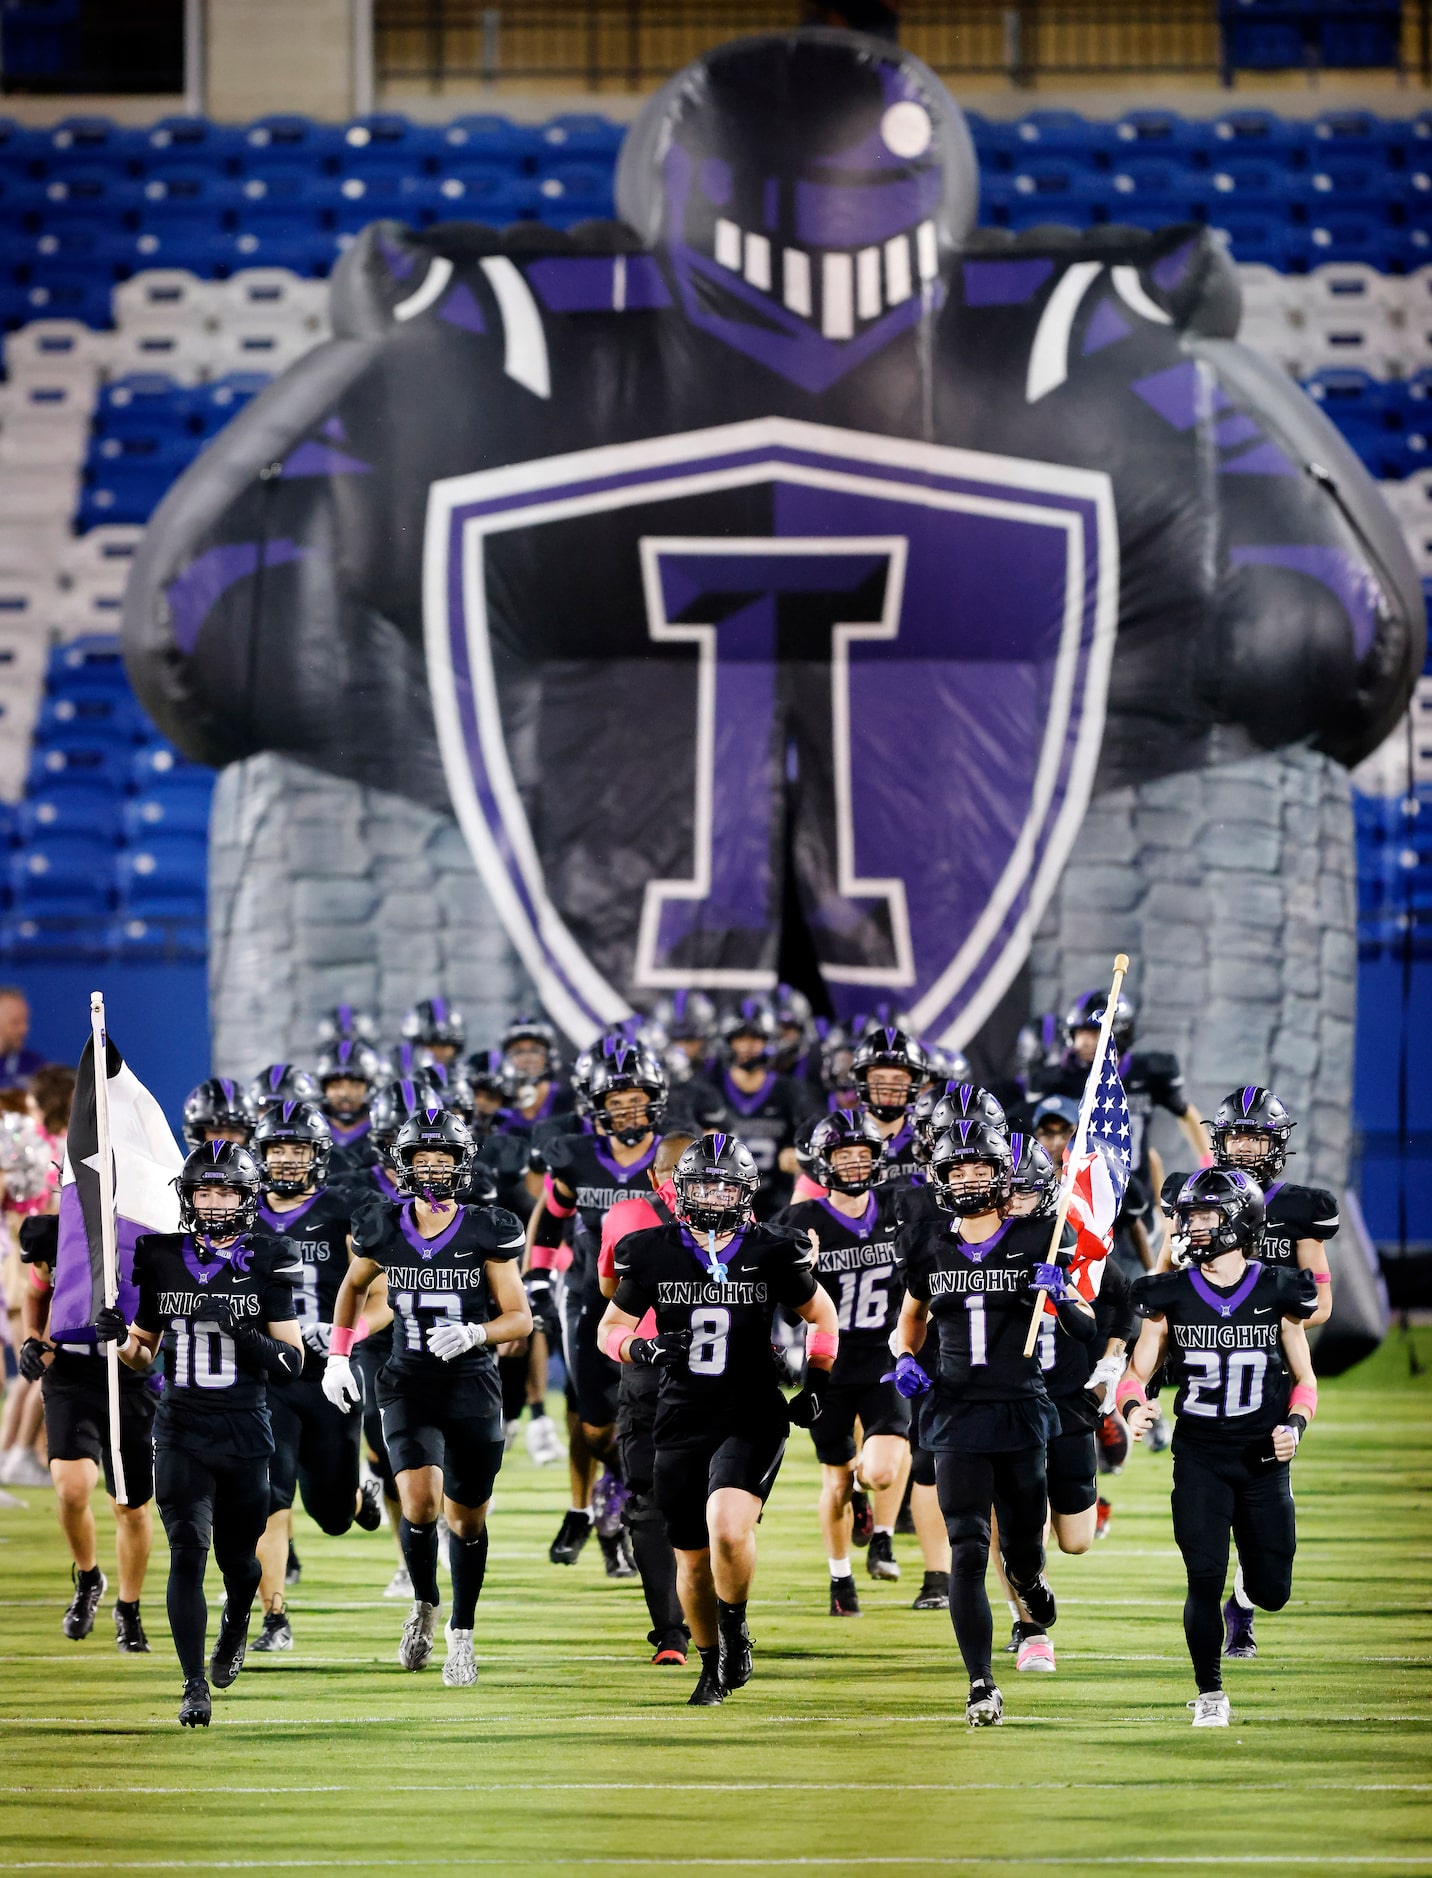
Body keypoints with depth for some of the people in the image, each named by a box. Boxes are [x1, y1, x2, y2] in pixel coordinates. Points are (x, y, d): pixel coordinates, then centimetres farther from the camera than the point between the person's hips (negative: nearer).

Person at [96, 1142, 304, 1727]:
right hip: (180, 1431, 1)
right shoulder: (161, 1259, 5)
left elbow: (293, 1360, -2)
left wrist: (244, 1334, -19)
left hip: (244, 1431, -1)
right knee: (188, 1551, -12)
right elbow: (143, 1355, 14)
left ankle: (235, 1629, 45)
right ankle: (195, 1687, -11)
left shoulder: (266, 1263, -1)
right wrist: (120, 1339, -8)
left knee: (237, 1556, 11)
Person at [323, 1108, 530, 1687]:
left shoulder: (486, 1232, -7)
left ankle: (461, 1635, 25)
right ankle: (424, 1605, 7)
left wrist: (474, 1334, -23)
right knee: (420, 1505, -19)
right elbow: (353, 1286, 20)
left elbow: (520, 1318, -4)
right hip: (409, 1385, 0)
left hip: (472, 1385, 0)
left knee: (467, 1519, 7)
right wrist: (338, 1356, 14)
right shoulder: (384, 1229, -1)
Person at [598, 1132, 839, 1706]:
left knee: (729, 1528, -27)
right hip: (681, 1421, 3)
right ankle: (713, 1664, 32)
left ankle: (735, 1623, -1)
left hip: (752, 1421, -3)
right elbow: (611, 1327, 8)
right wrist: (641, 1347, -13)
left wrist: (816, 1384, 7)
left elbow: (822, 1316, 14)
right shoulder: (653, 1254, -1)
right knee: (693, 1558, 10)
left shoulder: (773, 1254, -3)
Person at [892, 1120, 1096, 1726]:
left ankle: (1028, 1578, 47)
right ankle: (981, 1687, -6)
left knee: (1022, 1546, 7)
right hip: (957, 1414, 0)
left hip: (1020, 1412, 0)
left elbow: (1087, 1330, 3)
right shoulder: (929, 1248, 6)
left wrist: (1061, 1296, -18)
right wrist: (906, 1361, 2)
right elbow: (911, 1319, 22)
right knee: (967, 1550, -10)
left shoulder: (1034, 1243, 0)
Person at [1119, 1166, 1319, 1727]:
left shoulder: (1278, 1294, -2)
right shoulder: (1172, 1297, -1)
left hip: (1263, 1457, 0)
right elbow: (1138, 1372, 5)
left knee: (1272, 1592, 3)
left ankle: (1245, 1603, 42)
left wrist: (1296, 1424, -13)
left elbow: (1304, 1378, 6)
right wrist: (1133, 1407, -18)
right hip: (1199, 1457, 0)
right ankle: (1209, 1693, 7)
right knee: (1204, 1578, -10)